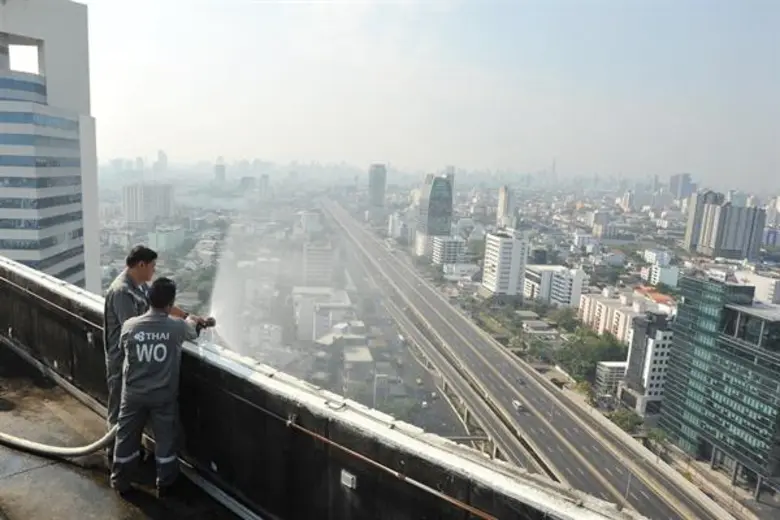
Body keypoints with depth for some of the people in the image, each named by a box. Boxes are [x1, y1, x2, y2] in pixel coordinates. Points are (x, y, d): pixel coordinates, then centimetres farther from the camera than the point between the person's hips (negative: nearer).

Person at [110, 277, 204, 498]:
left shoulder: (129, 326, -14)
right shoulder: (178, 327, -18)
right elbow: (193, 331, 6)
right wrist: (191, 321, 30)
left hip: (134, 394, 2)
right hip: (164, 396, -1)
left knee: (127, 437, 20)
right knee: (165, 438, 16)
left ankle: (120, 482, 36)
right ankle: (165, 484, 29)